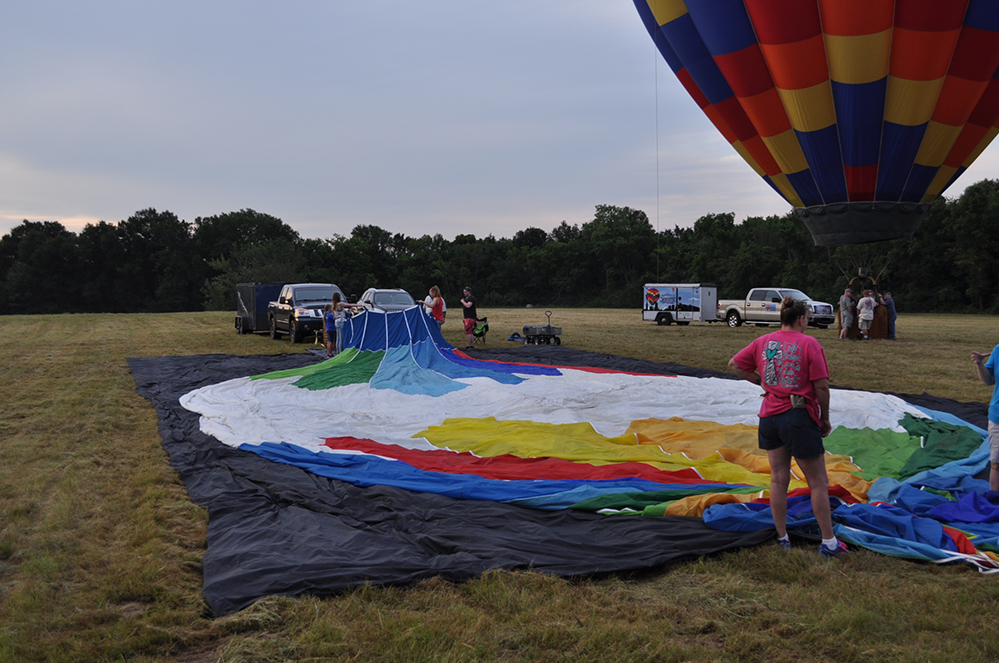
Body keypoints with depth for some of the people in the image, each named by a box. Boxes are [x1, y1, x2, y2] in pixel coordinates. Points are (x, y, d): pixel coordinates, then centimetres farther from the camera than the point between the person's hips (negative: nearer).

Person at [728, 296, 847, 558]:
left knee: (778, 479, 13)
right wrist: (825, 419, 2)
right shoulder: (809, 344, -8)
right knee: (818, 483, 5)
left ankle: (782, 537, 22)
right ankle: (828, 543, 12)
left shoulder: (763, 342, 5)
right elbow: (821, 386, -10)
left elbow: (734, 364, 10)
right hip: (800, 418, -5)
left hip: (770, 416, 5)